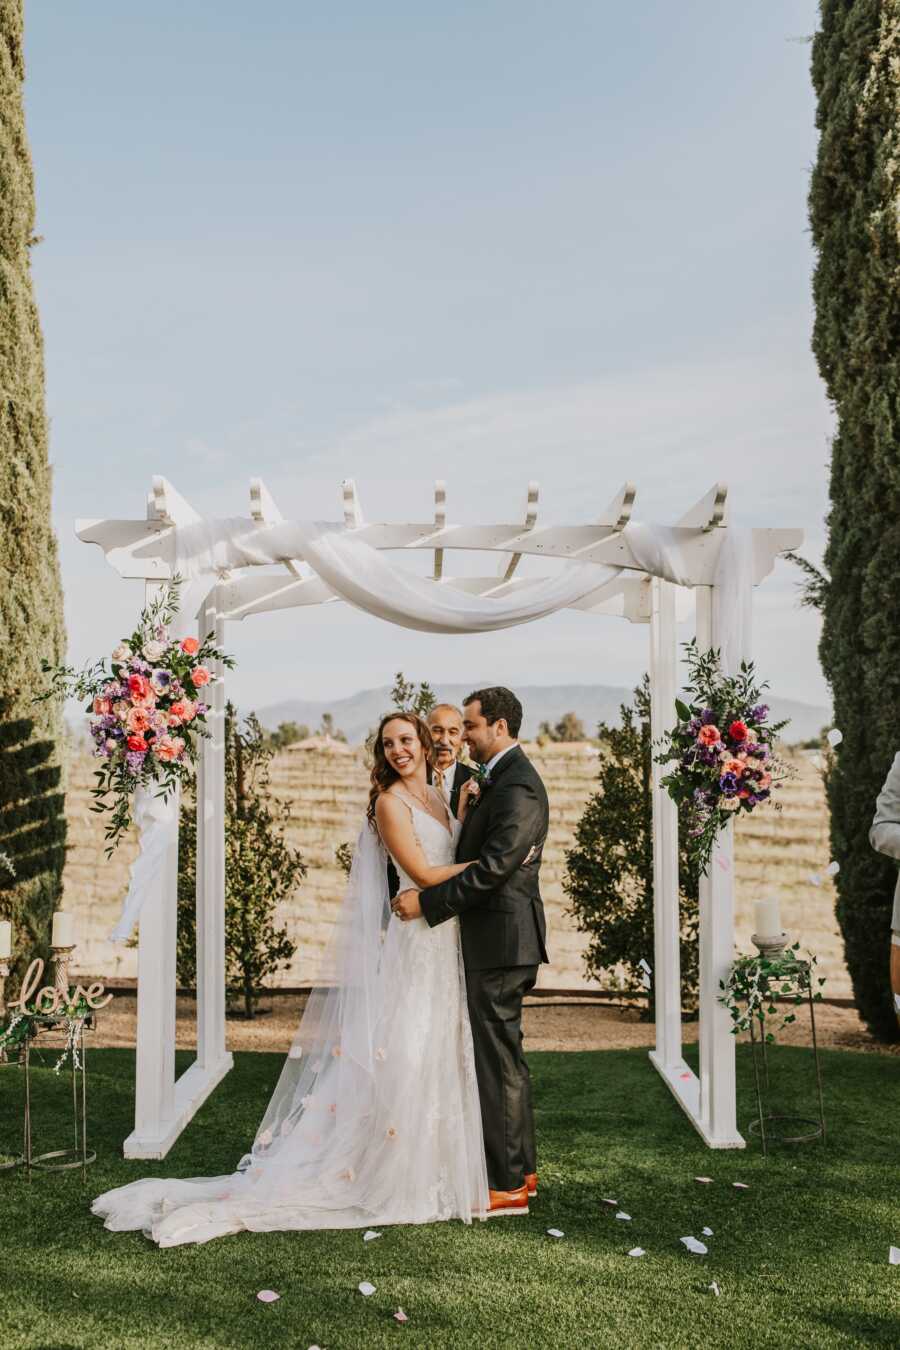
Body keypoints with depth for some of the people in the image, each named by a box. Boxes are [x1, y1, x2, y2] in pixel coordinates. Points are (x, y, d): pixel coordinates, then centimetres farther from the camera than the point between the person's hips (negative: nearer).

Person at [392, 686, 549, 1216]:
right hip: (501, 939, 11)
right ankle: (522, 1168, 30)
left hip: (500, 941, -11)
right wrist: (468, 809, 5)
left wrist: (426, 901, -21)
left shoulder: (516, 786, -18)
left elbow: (492, 868, -25)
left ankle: (507, 1186, 9)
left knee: (498, 1061, -2)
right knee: (505, 1056, 18)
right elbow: (480, 853, 19)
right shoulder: (503, 778, 15)